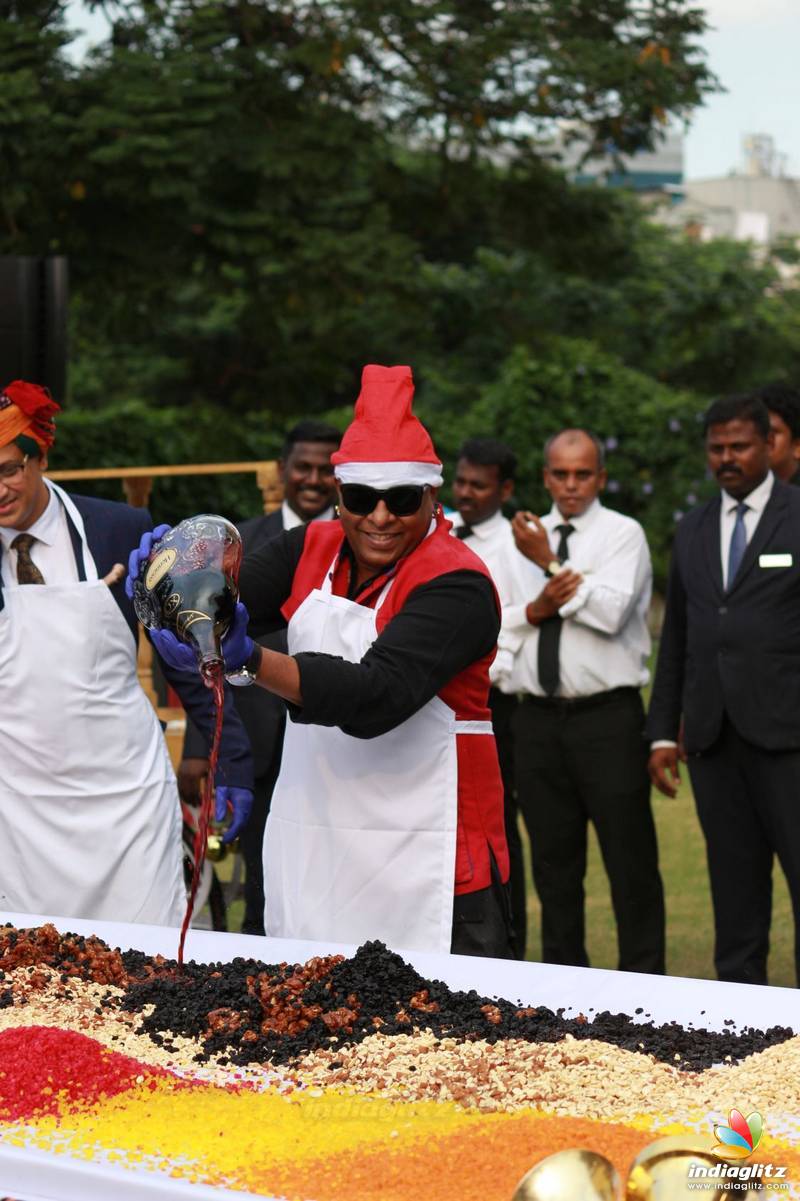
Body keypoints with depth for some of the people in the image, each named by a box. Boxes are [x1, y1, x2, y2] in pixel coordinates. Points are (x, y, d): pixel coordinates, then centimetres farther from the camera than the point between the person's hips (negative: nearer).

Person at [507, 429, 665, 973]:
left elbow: (611, 612, -15)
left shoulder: (623, 533, 0)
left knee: (630, 857, -4)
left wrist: (551, 565, -11)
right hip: (539, 719, 4)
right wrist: (534, 610, -10)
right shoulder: (525, 536, 14)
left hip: (608, 718, -4)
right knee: (554, 862, 10)